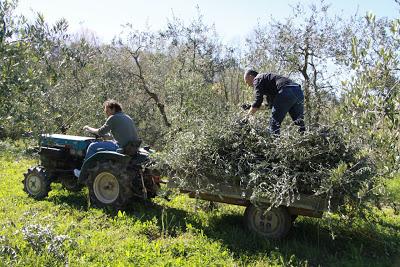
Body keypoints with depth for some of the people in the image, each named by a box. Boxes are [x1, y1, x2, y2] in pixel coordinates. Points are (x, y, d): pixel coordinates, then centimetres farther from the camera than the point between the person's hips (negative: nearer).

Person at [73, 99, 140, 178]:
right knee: (105, 143, 30)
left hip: (122, 147, -9)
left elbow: (101, 132, -4)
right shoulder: (127, 117, 18)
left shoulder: (113, 118, -8)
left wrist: (89, 129, 14)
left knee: (93, 146, 2)